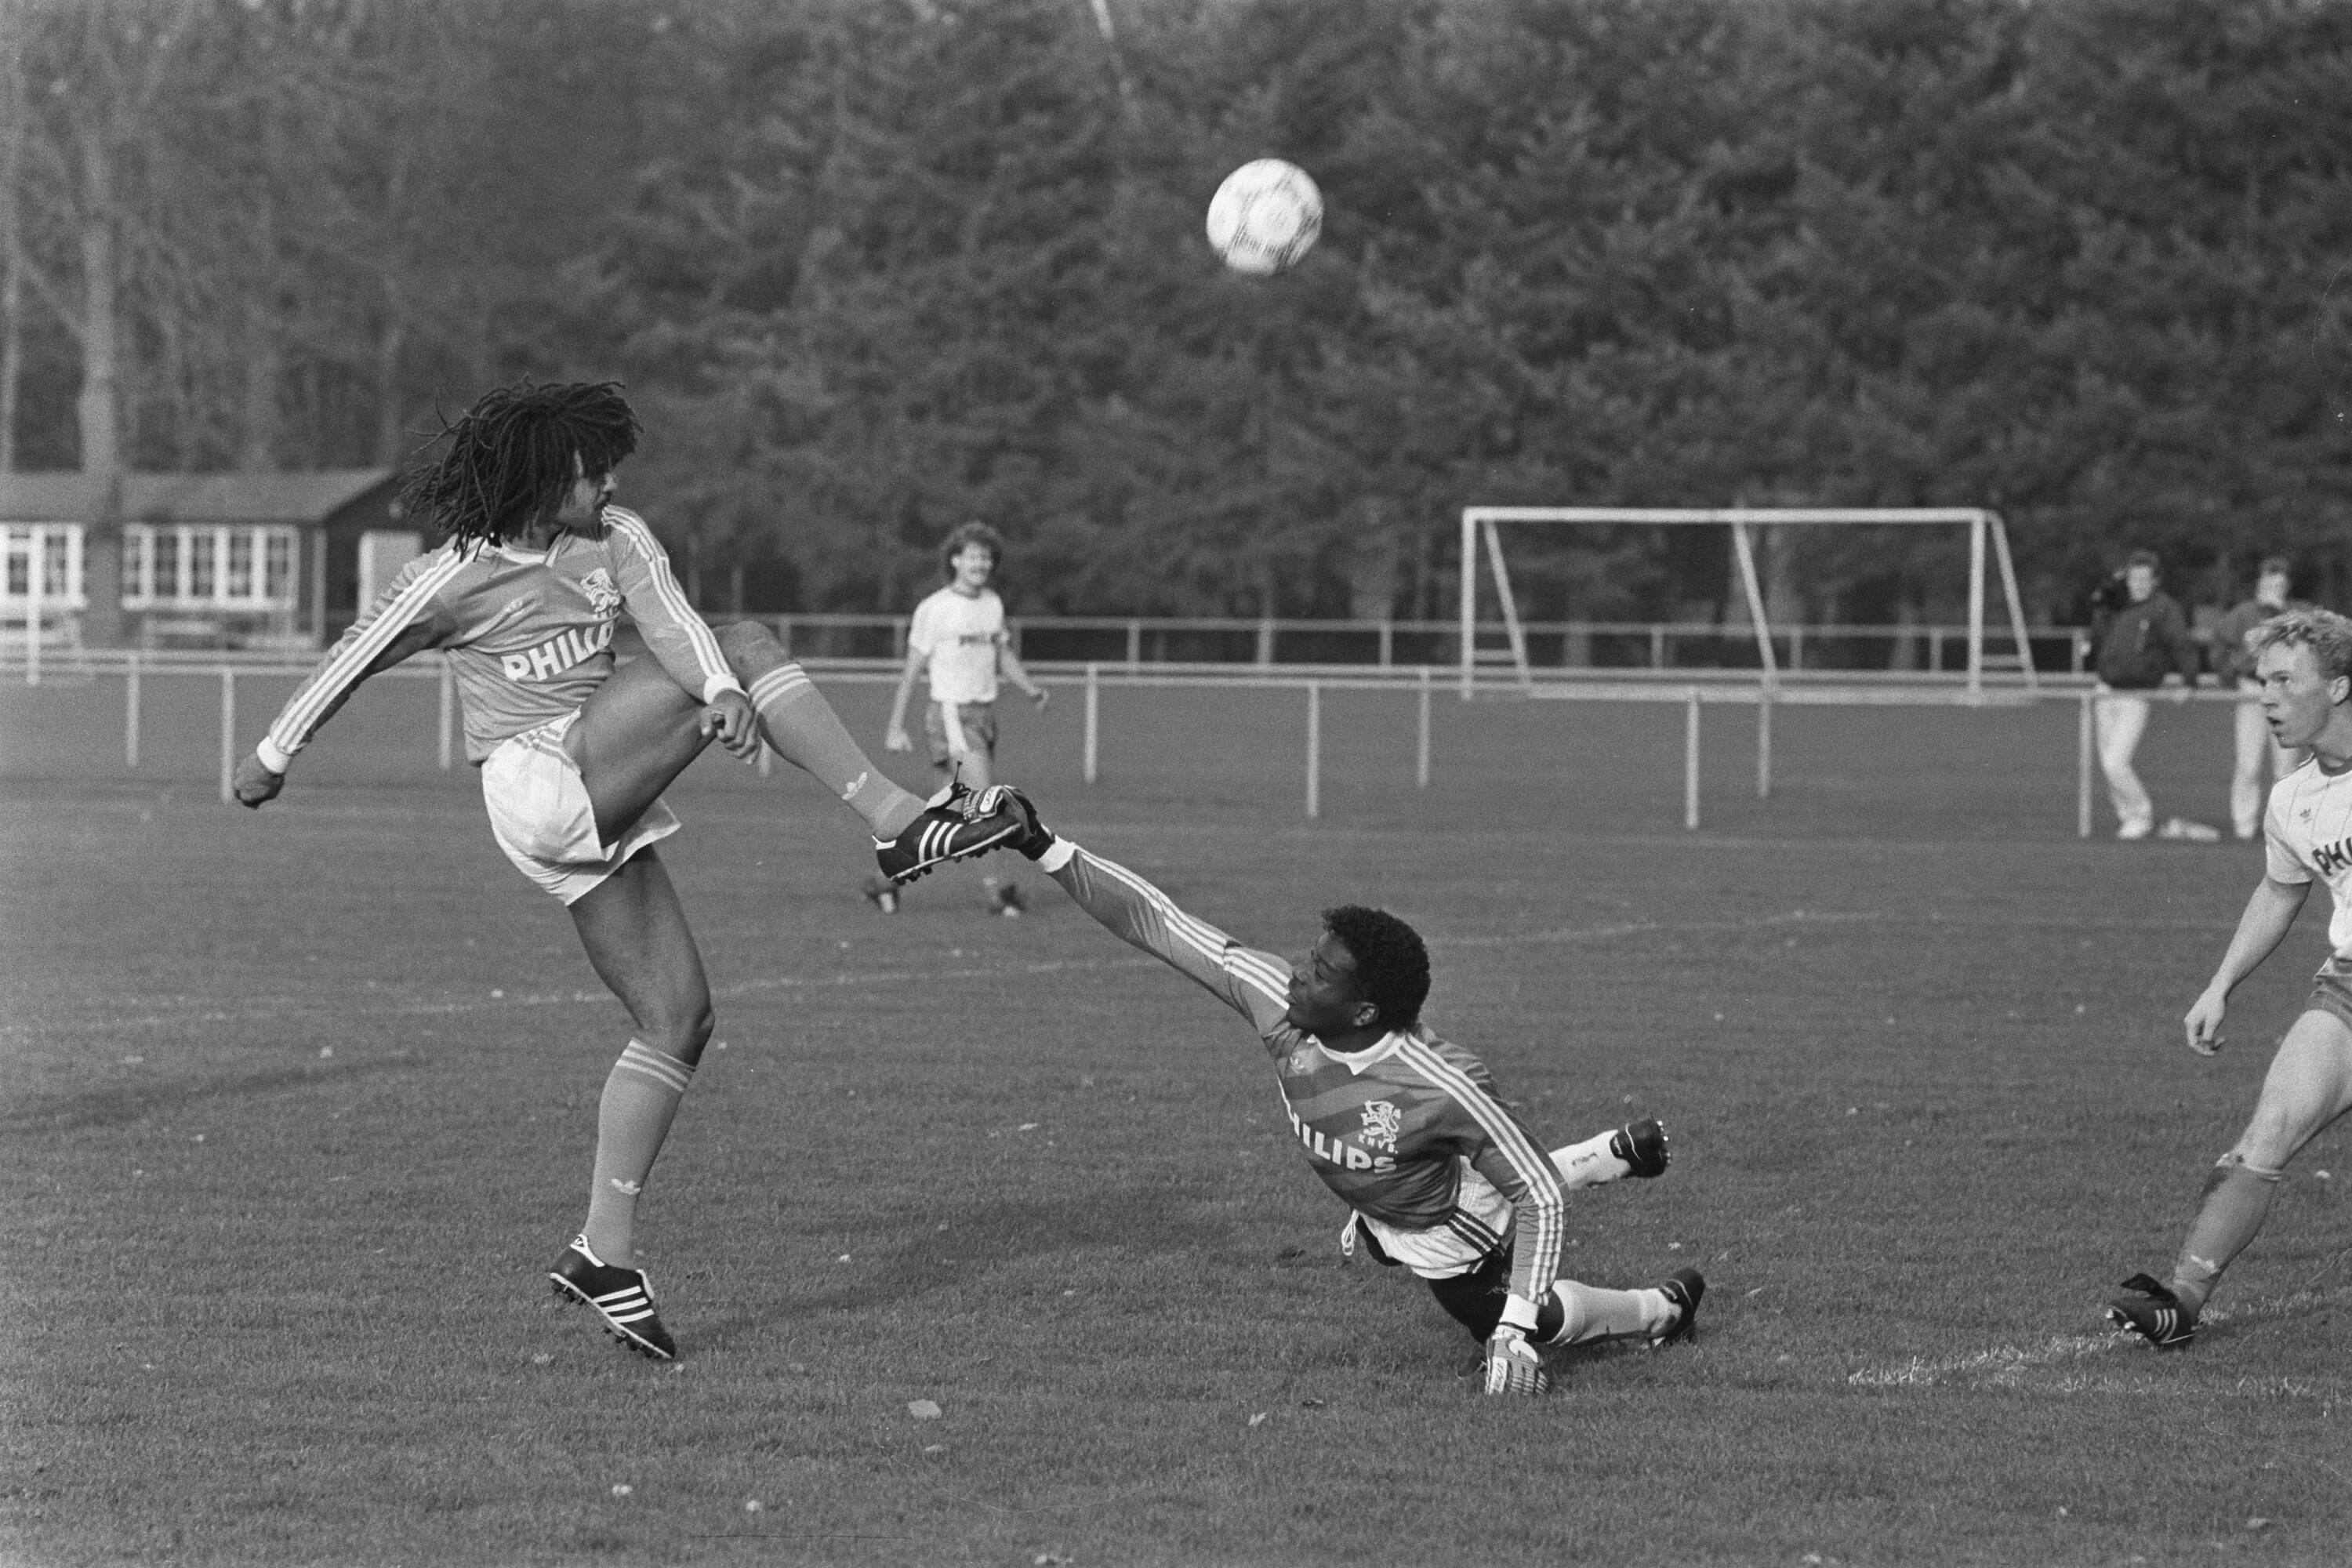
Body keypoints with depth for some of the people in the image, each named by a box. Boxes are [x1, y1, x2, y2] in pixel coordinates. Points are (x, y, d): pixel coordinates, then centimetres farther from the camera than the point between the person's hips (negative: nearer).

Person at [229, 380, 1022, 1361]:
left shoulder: (617, 541, 8)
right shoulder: (456, 579, -5)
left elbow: (670, 620, -10)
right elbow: (353, 659, 6)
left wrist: (722, 690, -32)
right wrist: (273, 755, 15)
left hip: (602, 806, 7)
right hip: (535, 784, -7)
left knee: (677, 1019, 2)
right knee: (750, 649, -15)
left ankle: (606, 1253, 5)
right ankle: (896, 822, -26)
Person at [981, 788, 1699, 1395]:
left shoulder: (1442, 1088, -44)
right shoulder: (1273, 999, -31)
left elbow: (1538, 1197, -34)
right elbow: (1155, 920, -29)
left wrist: (1515, 1333, -40)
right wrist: (1042, 847, -38)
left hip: (1451, 1248, -6)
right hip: (1380, 1217, 6)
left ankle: (1665, 1307, 45)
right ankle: (1623, 1153, 54)